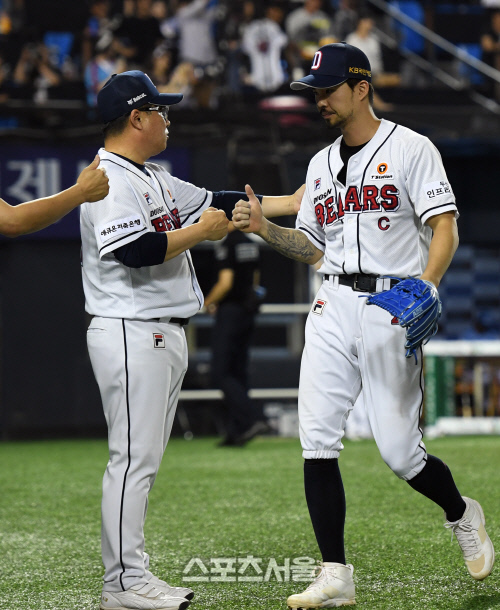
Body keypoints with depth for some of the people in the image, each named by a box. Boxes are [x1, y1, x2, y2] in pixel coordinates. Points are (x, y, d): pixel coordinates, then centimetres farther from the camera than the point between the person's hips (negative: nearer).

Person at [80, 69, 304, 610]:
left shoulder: (155, 179, 18)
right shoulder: (109, 180, -14)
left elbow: (214, 202, 25)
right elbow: (135, 250, -25)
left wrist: (288, 203, 24)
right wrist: (199, 232, -13)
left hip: (166, 336, 10)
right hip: (130, 336, -10)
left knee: (144, 460, 10)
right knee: (133, 458, -9)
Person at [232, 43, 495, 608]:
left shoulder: (410, 148, -1)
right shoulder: (321, 164, 18)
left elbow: (444, 227, -10)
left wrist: (426, 284, -26)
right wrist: (263, 228, 3)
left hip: (393, 308, -5)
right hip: (333, 306, 5)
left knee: (399, 451, -5)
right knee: (317, 441, -7)